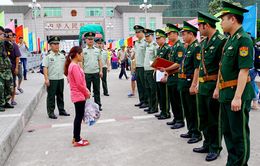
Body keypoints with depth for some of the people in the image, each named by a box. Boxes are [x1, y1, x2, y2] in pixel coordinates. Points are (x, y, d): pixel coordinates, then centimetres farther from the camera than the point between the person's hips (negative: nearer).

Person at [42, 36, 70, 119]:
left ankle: (61, 110, 25)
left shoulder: (62, 56, 12)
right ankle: (51, 112, 10)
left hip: (61, 78, 5)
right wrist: (46, 79, -18)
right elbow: (45, 68, -11)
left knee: (60, 95, 14)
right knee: (51, 96, 1)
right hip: (51, 79, -5)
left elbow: (65, 67, 19)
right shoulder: (47, 56, -6)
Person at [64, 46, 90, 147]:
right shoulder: (75, 66, -20)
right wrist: (87, 93, -9)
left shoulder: (73, 65, 11)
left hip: (79, 95, 10)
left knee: (78, 116, 16)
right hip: (79, 96, -10)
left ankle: (76, 137, 26)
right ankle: (77, 141, 8)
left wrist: (86, 91, 9)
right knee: (79, 117, -2)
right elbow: (79, 84, -21)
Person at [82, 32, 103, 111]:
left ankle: (98, 105, 17)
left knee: (97, 90, 9)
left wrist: (101, 71, 4)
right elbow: (81, 62, 0)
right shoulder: (83, 50, 0)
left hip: (96, 73, 3)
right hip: (87, 73, -2)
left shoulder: (97, 50, 9)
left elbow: (100, 61, 11)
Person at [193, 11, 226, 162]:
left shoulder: (221, 40, -13)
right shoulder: (204, 43, 13)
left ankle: (215, 148, 19)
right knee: (204, 118, 17)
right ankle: (207, 144, 32)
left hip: (213, 85, -8)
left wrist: (217, 87, -20)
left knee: (214, 119, 4)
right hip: (203, 85, 9)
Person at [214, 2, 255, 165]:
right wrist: (218, 88, 19)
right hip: (226, 93, 10)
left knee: (239, 133, 4)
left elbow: (244, 70, -21)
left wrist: (237, 97, -25)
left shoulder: (244, 39, -15)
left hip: (237, 94, -10)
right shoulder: (229, 40, 14)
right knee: (228, 131, 18)